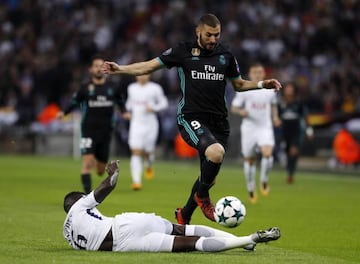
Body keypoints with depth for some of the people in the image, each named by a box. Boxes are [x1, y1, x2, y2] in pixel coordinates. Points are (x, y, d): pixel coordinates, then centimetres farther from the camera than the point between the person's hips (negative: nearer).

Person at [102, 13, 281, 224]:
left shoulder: (225, 56, 11)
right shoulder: (183, 52, 1)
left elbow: (239, 84, 24)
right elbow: (148, 66, 6)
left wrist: (262, 84, 7)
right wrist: (120, 69, -6)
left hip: (218, 121, 5)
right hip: (192, 118, -5)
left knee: (209, 177, 8)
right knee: (216, 152, -33)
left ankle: (184, 215, 33)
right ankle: (203, 197, -7)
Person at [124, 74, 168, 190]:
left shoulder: (155, 88, -3)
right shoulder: (131, 88, 8)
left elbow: (164, 103, 3)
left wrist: (154, 108, -14)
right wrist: (128, 111, 10)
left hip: (150, 124, -1)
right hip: (136, 124, 1)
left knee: (147, 152, 8)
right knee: (136, 152, -12)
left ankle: (149, 165, 45)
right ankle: (136, 181, -16)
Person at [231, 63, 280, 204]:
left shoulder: (270, 89, 5)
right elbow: (234, 108, 1)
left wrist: (275, 116, 6)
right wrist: (241, 112, -20)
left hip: (265, 128, 0)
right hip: (249, 128, 0)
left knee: (267, 153, -24)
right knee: (249, 159, 6)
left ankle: (264, 180, -1)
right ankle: (251, 189, 24)